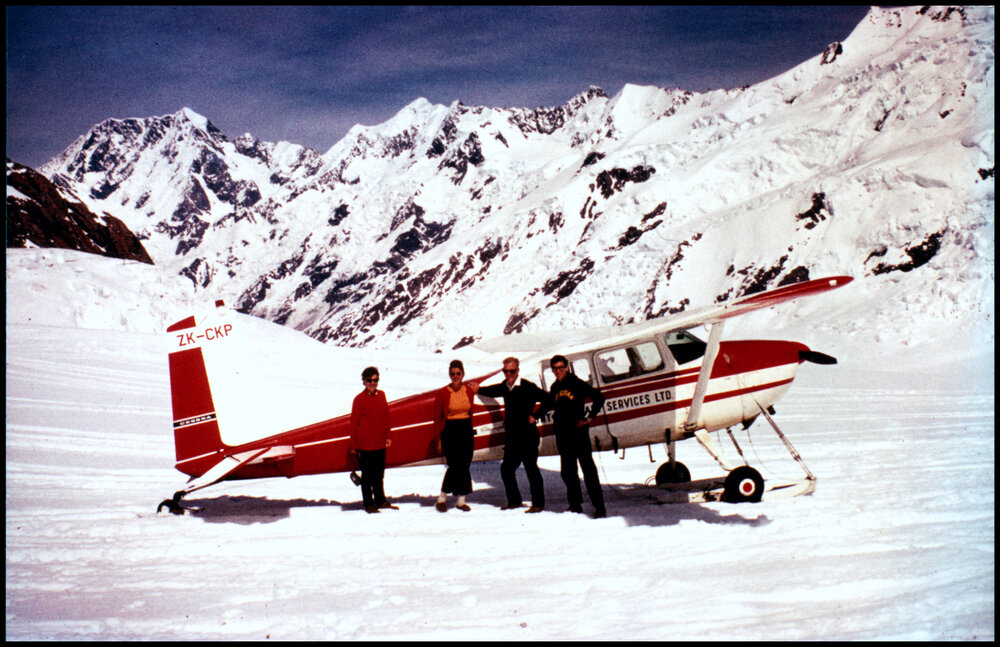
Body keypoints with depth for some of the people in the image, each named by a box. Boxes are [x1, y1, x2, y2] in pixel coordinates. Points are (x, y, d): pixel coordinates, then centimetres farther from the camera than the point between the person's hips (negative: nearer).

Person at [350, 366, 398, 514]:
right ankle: (369, 503, 16)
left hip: (380, 443, 5)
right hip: (365, 445, -5)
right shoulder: (359, 399, -9)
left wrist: (387, 436, 13)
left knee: (379, 474, 15)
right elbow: (354, 423, -6)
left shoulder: (381, 395, 6)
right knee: (367, 475, 5)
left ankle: (380, 501, 27)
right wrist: (354, 445, -7)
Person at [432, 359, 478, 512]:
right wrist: (439, 439, -4)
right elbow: (437, 418, -2)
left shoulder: (469, 391, 4)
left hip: (466, 431, 4)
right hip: (450, 431, -4)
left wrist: (471, 431, 12)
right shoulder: (443, 393, -6)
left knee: (465, 466, 5)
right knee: (454, 466, -10)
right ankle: (442, 498, 6)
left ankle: (461, 500, 16)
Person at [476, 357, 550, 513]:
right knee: (506, 468, 10)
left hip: (527, 435, -7)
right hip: (511, 436, 7)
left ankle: (538, 504, 7)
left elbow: (547, 399, -13)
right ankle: (514, 501, 25)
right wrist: (478, 389, 15)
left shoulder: (528, 387, -12)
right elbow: (492, 391, 28)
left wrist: (535, 416, -13)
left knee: (531, 468, -2)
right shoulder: (505, 387, 7)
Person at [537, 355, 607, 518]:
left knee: (588, 469, -9)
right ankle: (575, 504, 21)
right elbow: (549, 405, 29)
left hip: (578, 432, -6)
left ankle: (599, 506, -10)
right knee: (567, 471, 10)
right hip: (562, 435, 6)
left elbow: (599, 398, -5)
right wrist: (535, 416, 19)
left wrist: (589, 419, -9)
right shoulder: (555, 387, 12)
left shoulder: (576, 383, -5)